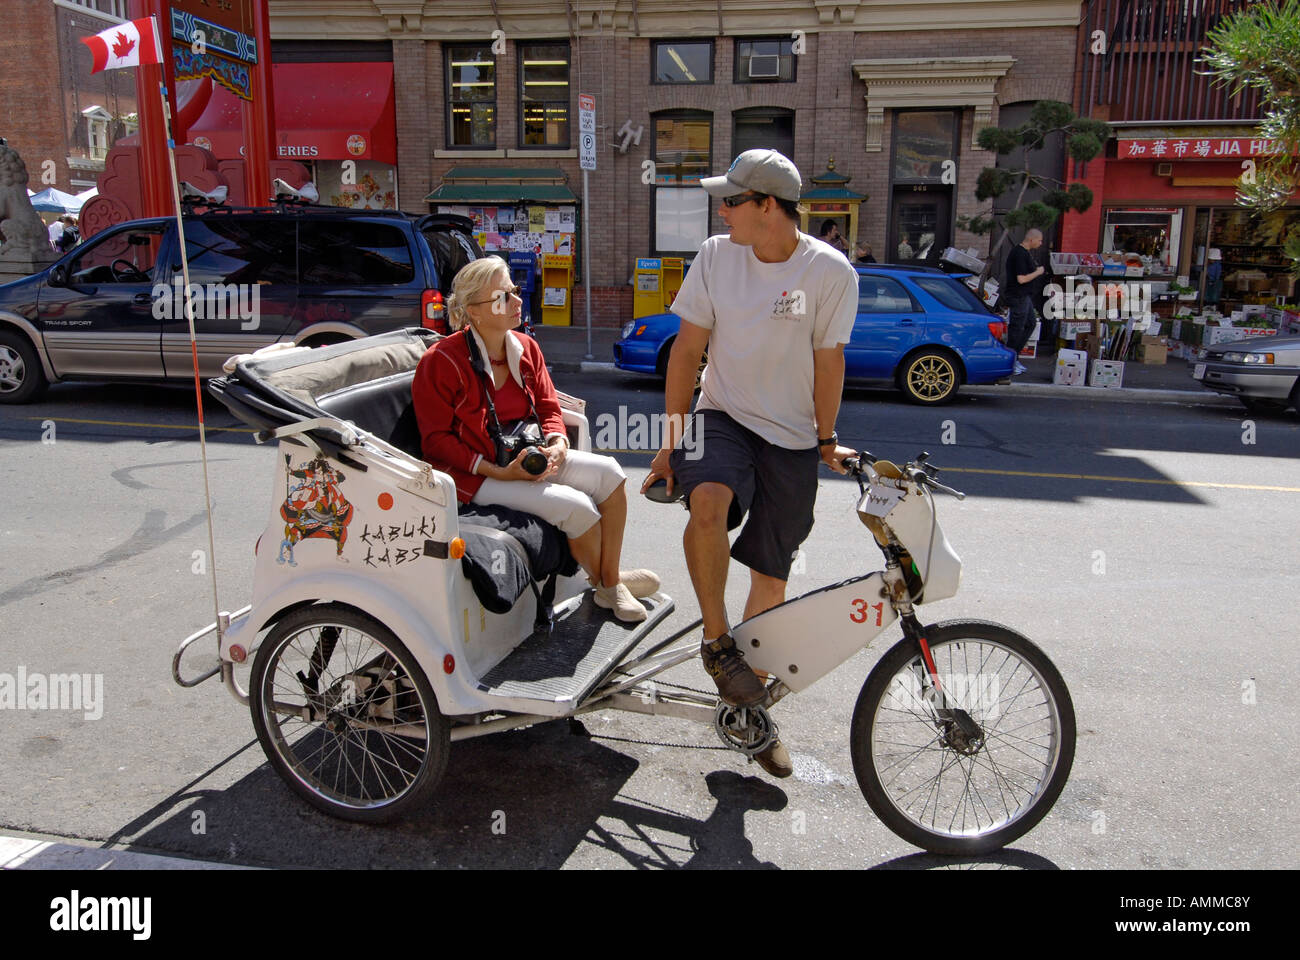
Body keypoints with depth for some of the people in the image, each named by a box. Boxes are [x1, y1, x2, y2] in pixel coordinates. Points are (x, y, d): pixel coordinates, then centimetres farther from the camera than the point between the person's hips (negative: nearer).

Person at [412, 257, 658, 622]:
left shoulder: (526, 348, 5)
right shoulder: (441, 362, -15)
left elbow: (548, 407, 13)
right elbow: (436, 441, -13)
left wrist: (557, 443, -11)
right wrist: (498, 471, -22)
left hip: (528, 458, 7)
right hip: (475, 474, -7)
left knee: (608, 472, -13)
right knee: (575, 506, -23)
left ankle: (611, 581, -5)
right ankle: (603, 585, 6)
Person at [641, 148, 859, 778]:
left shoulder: (830, 271, -10)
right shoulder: (716, 256, -4)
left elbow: (828, 360, -1)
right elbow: (687, 351, 0)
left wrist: (826, 441, 4)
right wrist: (671, 441, -1)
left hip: (792, 439, 0)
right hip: (722, 417, 0)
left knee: (771, 578, 6)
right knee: (707, 503, -34)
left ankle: (751, 709, 26)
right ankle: (716, 641, -11)